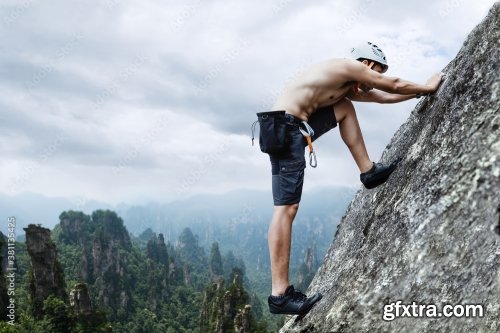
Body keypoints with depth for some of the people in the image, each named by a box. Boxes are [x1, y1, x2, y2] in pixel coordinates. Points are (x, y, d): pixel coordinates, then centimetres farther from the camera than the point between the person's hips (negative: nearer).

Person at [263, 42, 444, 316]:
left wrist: (420, 92, 41)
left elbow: (385, 97, 36)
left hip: (295, 126, 10)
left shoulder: (349, 87, 26)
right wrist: (427, 87, 23)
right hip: (285, 127, -10)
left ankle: (368, 171, 19)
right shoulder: (349, 66, 0)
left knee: (345, 108, 20)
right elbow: (394, 86, 8)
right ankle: (280, 294, -12)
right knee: (287, 207, -13)